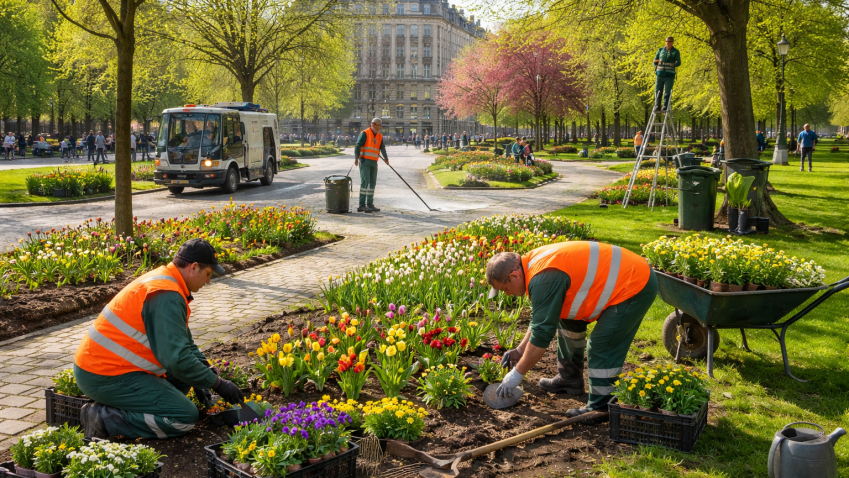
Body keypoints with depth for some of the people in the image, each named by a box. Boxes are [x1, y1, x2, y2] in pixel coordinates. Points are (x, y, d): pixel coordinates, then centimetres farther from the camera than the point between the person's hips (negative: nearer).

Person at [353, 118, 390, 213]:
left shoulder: (379, 136, 15)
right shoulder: (365, 133, -5)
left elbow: (382, 148, 4)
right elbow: (358, 145, -12)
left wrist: (385, 158, -11)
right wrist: (356, 158, -23)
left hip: (374, 162, 7)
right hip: (364, 161, -7)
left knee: (372, 183, 9)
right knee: (365, 182, -14)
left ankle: (370, 204, 17)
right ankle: (362, 205, -14)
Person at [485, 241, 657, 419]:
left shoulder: (544, 280, -27)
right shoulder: (533, 262, 4)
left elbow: (542, 333, -22)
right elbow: (541, 318, 18)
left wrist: (517, 373, -12)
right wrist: (520, 350, 18)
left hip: (636, 288, -11)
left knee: (602, 346, -13)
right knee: (567, 320, 17)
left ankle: (601, 407, 0)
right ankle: (570, 379, 29)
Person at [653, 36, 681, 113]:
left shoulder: (676, 51, 5)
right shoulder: (661, 50, 12)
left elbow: (679, 62, -5)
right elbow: (655, 60, 17)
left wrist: (673, 65, -27)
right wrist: (655, 67, -4)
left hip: (669, 75, -2)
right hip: (660, 74, 3)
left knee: (667, 92, -7)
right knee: (658, 91, -1)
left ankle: (665, 109, -7)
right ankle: (657, 107, 3)